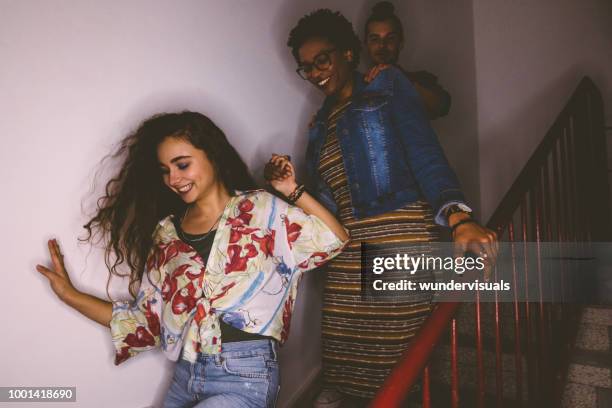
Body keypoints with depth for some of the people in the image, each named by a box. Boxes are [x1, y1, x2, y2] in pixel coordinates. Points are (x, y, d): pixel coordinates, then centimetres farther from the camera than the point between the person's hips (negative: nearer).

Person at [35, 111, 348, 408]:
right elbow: (144, 320, 8)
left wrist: (293, 192, -11)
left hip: (245, 378, -5)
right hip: (185, 376, 5)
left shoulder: (260, 210, -3)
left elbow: (335, 241, -7)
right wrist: (70, 294, 6)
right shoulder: (167, 233, 8)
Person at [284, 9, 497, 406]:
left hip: (402, 240, -5)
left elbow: (424, 151, -10)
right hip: (347, 256, 5)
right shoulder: (321, 124, 21)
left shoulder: (388, 86, 5)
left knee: (399, 364, -4)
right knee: (347, 363, 5)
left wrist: (458, 218, -25)